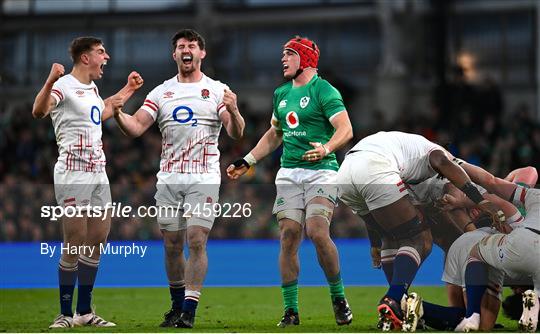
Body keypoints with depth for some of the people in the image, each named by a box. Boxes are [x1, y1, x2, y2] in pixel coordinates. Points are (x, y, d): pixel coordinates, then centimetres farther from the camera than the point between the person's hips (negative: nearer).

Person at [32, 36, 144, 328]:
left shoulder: (91, 88, 16)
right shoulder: (64, 85, -11)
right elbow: (39, 111, -30)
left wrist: (127, 91, 38)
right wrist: (50, 81, -45)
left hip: (98, 173, 9)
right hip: (73, 173, -9)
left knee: (97, 240, 8)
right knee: (75, 244, -8)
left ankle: (84, 311, 17)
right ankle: (65, 314, -2)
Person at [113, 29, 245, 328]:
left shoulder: (217, 90, 3)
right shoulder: (161, 92, 10)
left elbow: (236, 133, -5)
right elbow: (136, 127, 1)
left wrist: (233, 111, -26)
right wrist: (118, 114, -19)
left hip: (203, 179, -3)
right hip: (169, 178, 3)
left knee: (197, 241, -12)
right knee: (172, 245, 5)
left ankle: (189, 310, -10)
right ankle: (177, 304, 21)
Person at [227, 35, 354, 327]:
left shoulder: (323, 91, -6)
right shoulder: (281, 93, 17)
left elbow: (345, 129, -15)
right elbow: (274, 135, 29)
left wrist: (326, 149, -32)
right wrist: (246, 162, 24)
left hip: (321, 171, -6)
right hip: (289, 173, 6)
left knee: (317, 232, -20)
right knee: (289, 237, -2)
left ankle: (338, 298, -2)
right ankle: (291, 310, 1)